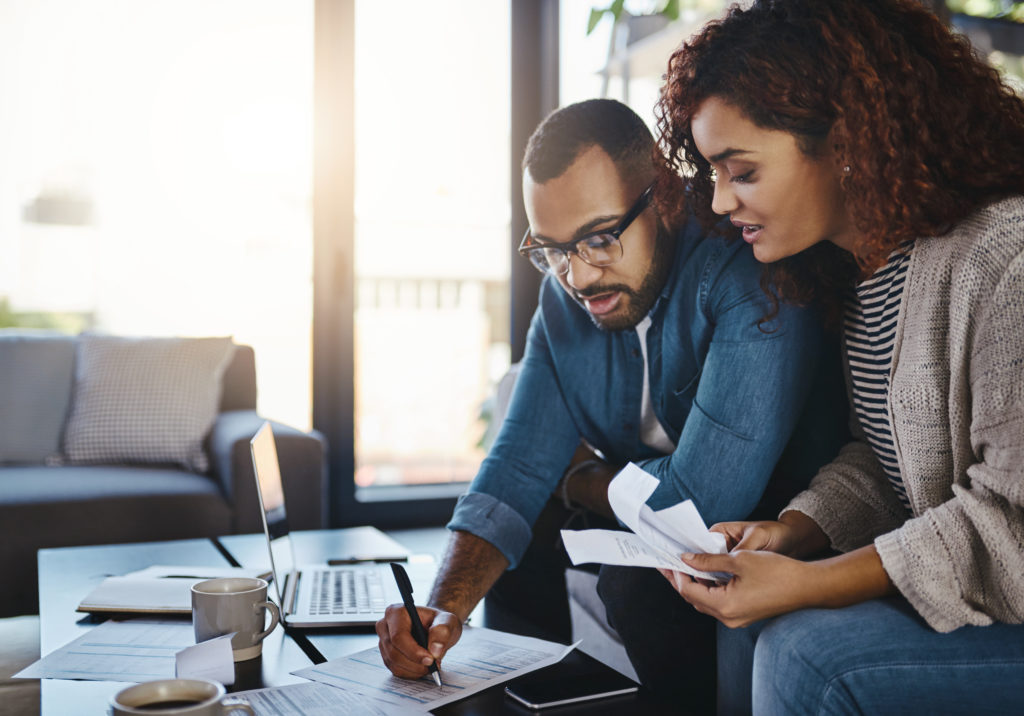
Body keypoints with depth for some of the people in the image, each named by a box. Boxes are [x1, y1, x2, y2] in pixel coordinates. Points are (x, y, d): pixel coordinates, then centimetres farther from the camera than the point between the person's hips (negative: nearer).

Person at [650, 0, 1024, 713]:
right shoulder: (861, 266, 7)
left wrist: (809, 585, -26)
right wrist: (794, 530, -7)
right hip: (937, 589, 8)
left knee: (806, 650, -23)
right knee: (744, 609, -3)